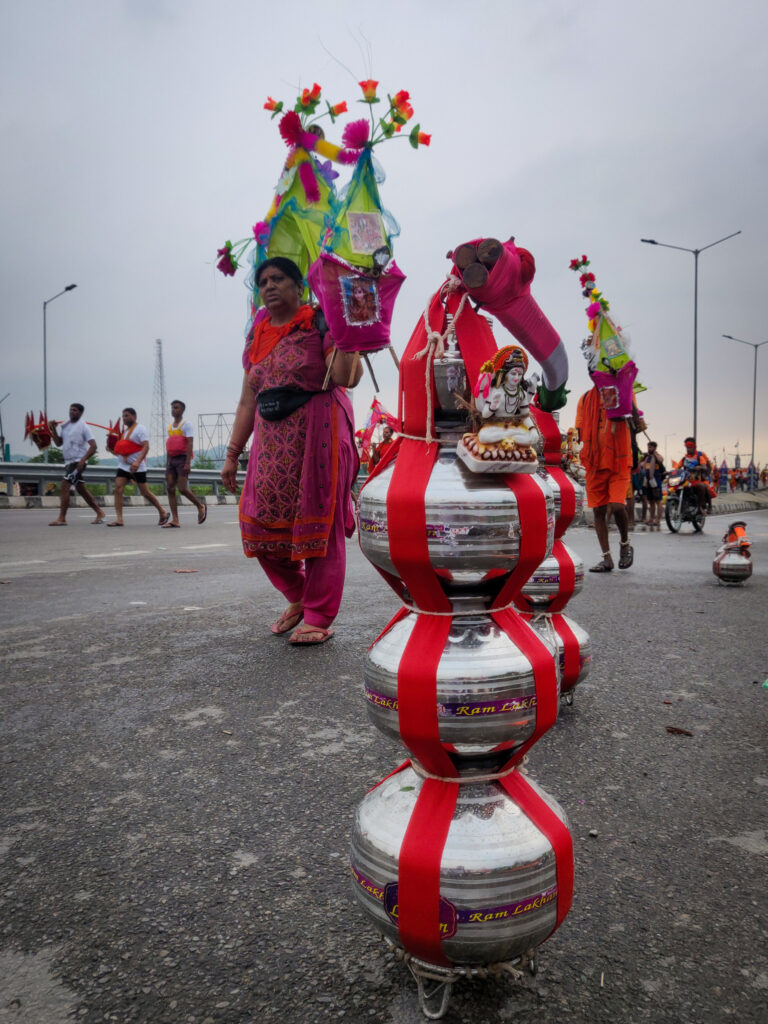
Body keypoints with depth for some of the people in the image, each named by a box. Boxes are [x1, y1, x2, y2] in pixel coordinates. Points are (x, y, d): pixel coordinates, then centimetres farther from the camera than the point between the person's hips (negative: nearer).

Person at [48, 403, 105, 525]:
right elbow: (59, 443, 13)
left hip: (78, 461, -8)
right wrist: (53, 429, -1)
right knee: (81, 489, 12)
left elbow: (93, 446, -15)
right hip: (68, 461, 8)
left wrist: (83, 460, -23)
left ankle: (61, 518, -12)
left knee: (65, 486, -15)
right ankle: (100, 514, 20)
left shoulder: (83, 426, -9)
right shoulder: (65, 425, 12)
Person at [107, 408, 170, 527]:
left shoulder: (140, 428, -8)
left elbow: (146, 446, -20)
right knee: (118, 489, -9)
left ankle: (163, 513, 17)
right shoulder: (124, 430, 17)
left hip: (137, 467, -7)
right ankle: (119, 519, -11)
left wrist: (137, 462, -32)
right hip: (123, 465, 7)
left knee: (145, 492, 0)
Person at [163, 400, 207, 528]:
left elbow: (190, 444, -11)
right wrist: (167, 464, 16)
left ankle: (201, 506, 13)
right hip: (171, 460, 7)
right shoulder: (170, 426, 18)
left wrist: (188, 463, -20)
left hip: (182, 459, -7)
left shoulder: (186, 424, -3)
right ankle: (175, 520, -1)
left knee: (182, 489, -12)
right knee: (170, 489, -1)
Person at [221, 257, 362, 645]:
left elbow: (347, 377, -17)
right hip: (271, 445, 6)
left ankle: (318, 617, 10)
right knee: (260, 526, 5)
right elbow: (247, 402, 17)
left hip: (317, 438, -6)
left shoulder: (318, 324, -1)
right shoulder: (258, 337, 17)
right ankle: (298, 596, 28)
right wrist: (232, 455, 15)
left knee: (319, 525, -3)